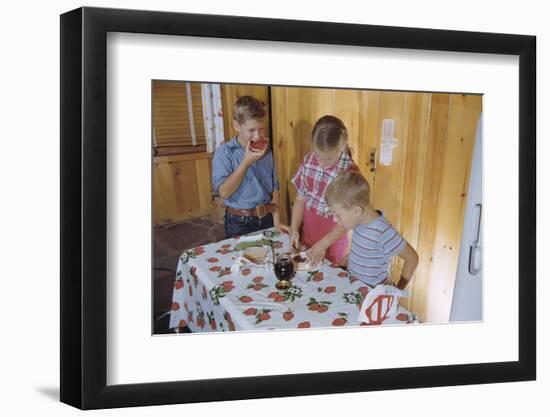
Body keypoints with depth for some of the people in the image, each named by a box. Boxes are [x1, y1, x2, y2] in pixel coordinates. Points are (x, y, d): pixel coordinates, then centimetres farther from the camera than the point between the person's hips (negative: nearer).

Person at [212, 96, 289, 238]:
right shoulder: (224, 152, -12)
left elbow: (274, 187, 7)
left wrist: (276, 220, 0)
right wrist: (246, 162, -21)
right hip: (239, 223, -4)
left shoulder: (266, 151, 2)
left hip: (266, 219, 4)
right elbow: (224, 192, -19)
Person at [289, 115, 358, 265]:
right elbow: (301, 198, 3)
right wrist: (294, 229, -7)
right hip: (306, 239, 4)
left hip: (332, 245, -4)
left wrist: (323, 244, -20)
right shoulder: (308, 161, -6)